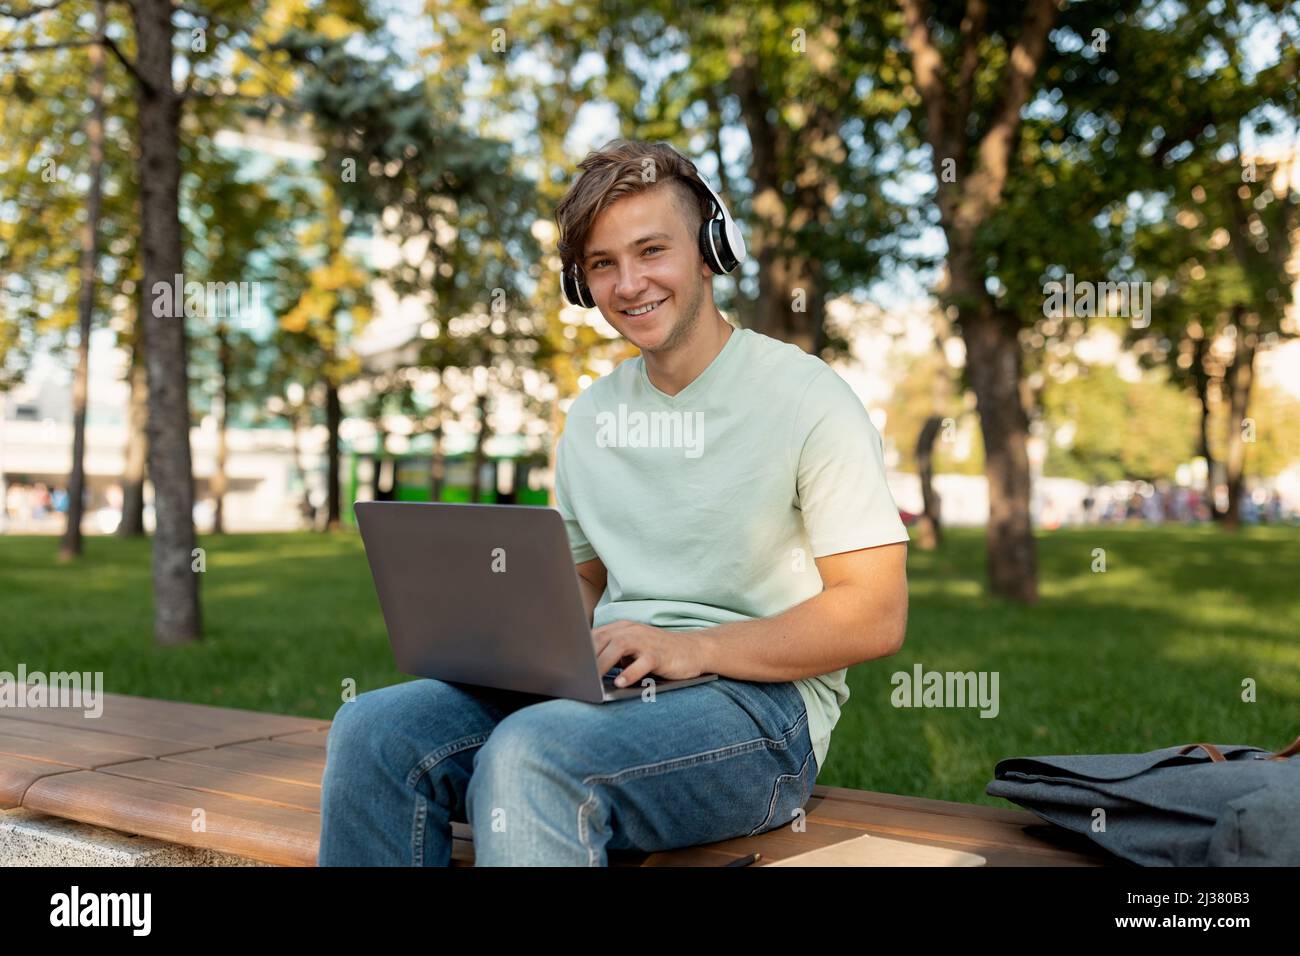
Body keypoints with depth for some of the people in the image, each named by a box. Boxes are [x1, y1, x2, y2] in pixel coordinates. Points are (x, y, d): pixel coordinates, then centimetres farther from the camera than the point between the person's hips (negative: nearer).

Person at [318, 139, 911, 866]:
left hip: (759, 695, -5)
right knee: (372, 733, -18)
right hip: (603, 685, 6)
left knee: (528, 755, -34)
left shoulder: (807, 398, -4)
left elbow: (876, 616, -9)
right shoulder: (591, 416, 16)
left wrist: (692, 649, -19)